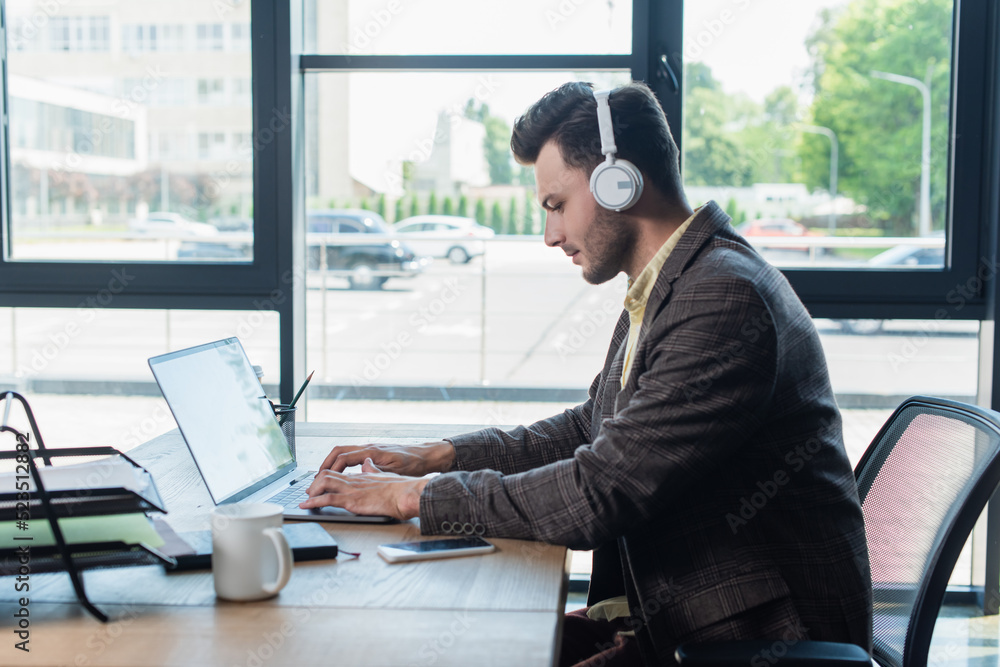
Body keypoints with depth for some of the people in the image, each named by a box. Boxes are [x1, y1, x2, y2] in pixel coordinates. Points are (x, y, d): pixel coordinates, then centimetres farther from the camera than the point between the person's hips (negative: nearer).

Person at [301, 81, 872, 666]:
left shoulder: (723, 298, -22)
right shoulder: (663, 289, 10)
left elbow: (600, 495, -24)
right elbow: (590, 430, 20)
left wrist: (413, 496, -15)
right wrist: (434, 457, 9)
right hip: (674, 613, 9)